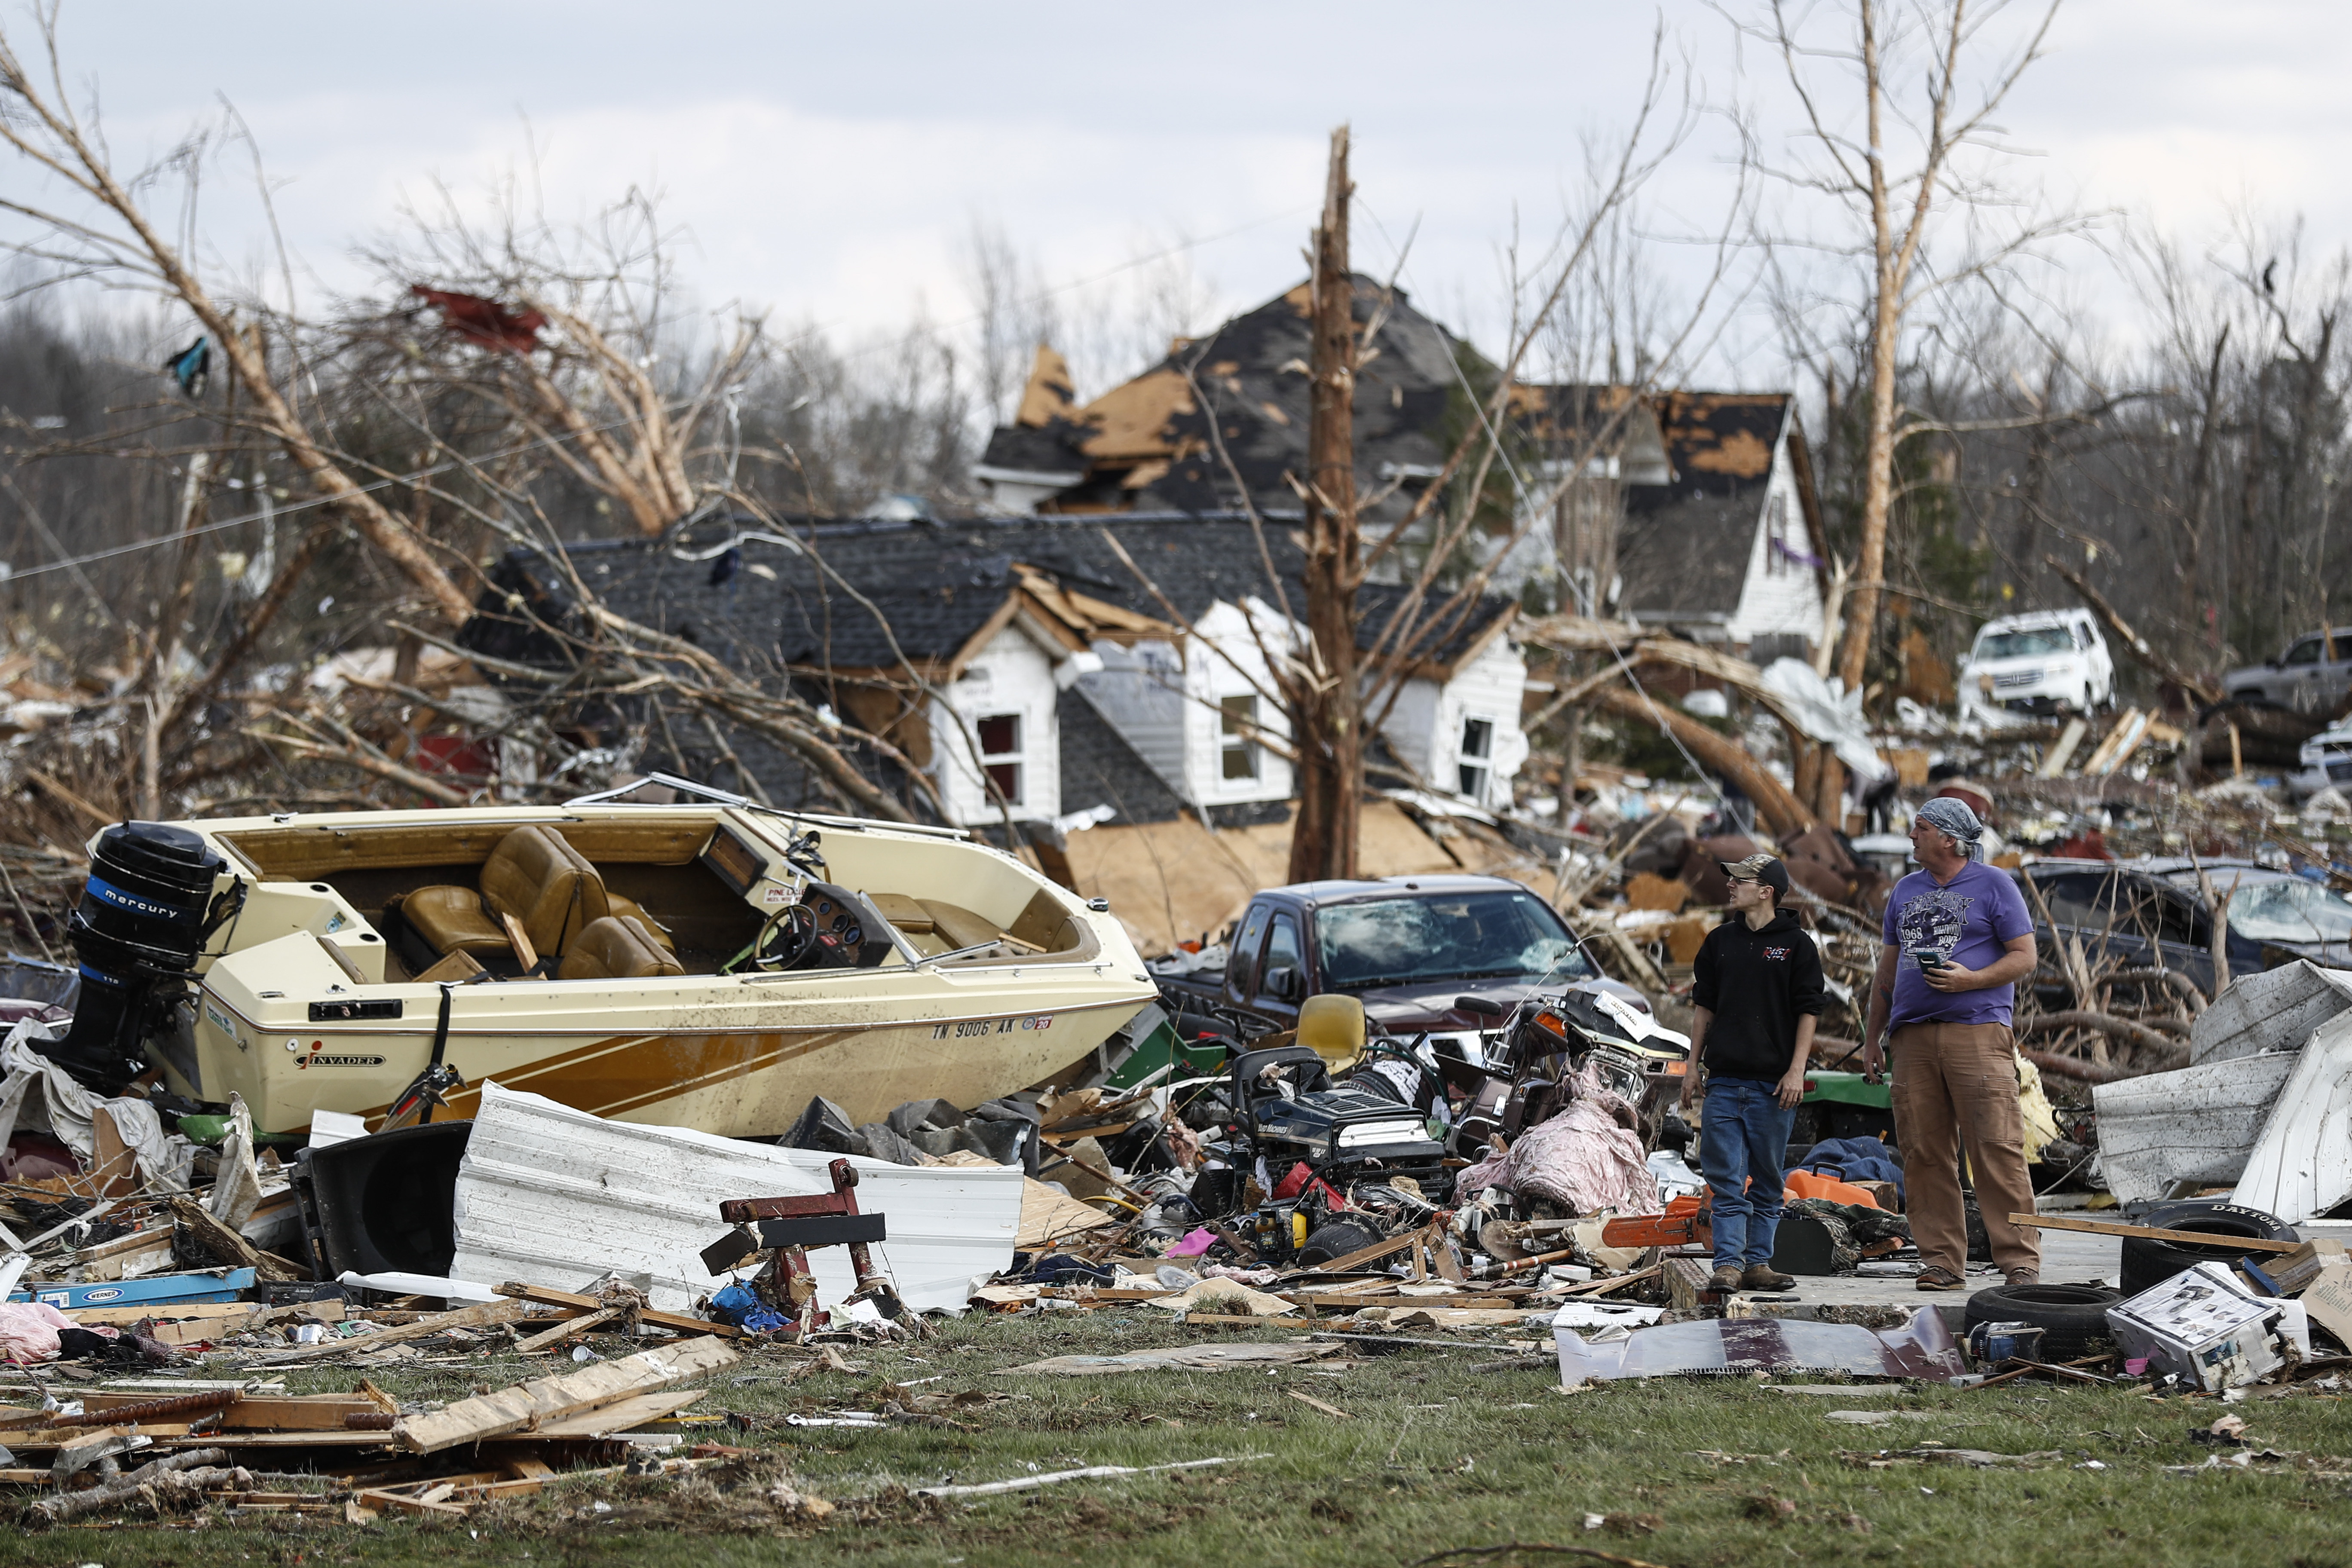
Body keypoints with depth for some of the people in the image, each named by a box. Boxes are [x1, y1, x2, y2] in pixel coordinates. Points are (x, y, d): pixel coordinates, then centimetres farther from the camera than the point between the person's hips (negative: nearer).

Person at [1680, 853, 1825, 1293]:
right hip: (1725, 1081, 3)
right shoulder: (1720, 941, 11)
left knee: (1767, 1182, 4)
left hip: (1773, 1083, -2)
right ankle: (1729, 1265, -6)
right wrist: (1692, 1067, 11)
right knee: (1726, 1180, -4)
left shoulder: (1796, 944, 1)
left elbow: (1808, 1011, 1)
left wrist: (1796, 1071, -7)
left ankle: (1759, 1262, 9)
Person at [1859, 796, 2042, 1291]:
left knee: (1997, 1150, -11)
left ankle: (2021, 1260, -10)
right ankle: (1942, 1261, 4)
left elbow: (2024, 959, 1)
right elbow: (1887, 971, 25)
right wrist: (1872, 1038, 20)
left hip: (1978, 1031, -5)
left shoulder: (1993, 885, 5)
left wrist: (1970, 980, -14)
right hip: (1913, 1037, 5)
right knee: (1925, 1154, 0)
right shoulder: (1906, 891, 21)